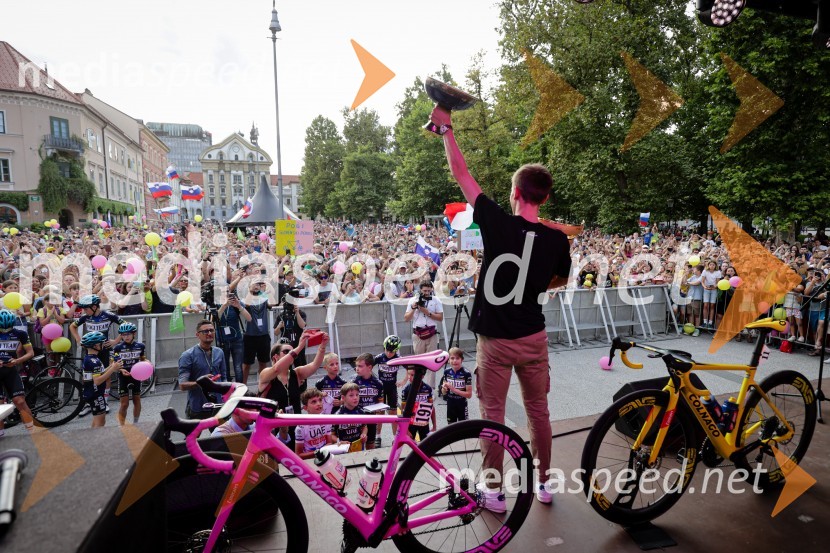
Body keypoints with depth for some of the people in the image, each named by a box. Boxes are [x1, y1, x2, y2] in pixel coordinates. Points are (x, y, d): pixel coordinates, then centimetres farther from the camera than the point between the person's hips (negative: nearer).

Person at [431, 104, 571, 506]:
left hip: (495, 340, -3)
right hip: (533, 338, 4)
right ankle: (543, 482, 33)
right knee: (538, 410, 18)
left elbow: (459, 173, -6)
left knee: (493, 414, 9)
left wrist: (446, 127, 6)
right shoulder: (557, 240, -6)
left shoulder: (497, 223, -16)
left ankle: (494, 491, 22)